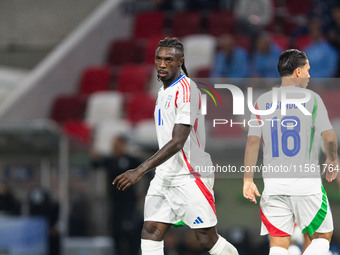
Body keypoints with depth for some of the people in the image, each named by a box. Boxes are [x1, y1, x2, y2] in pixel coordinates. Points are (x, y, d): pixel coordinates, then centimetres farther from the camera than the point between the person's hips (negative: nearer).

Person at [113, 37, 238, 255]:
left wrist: (141, 170, -26)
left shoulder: (186, 90, -15)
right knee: (151, 232, -4)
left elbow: (178, 142, -22)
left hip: (190, 177, -9)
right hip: (164, 177, 9)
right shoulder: (165, 91, 15)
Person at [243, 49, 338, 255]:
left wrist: (248, 180, 2)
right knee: (322, 236, 11)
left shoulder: (263, 101, 7)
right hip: (307, 182, -3)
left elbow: (253, 141, 1)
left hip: (273, 183, 3)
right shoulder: (311, 98, -2)